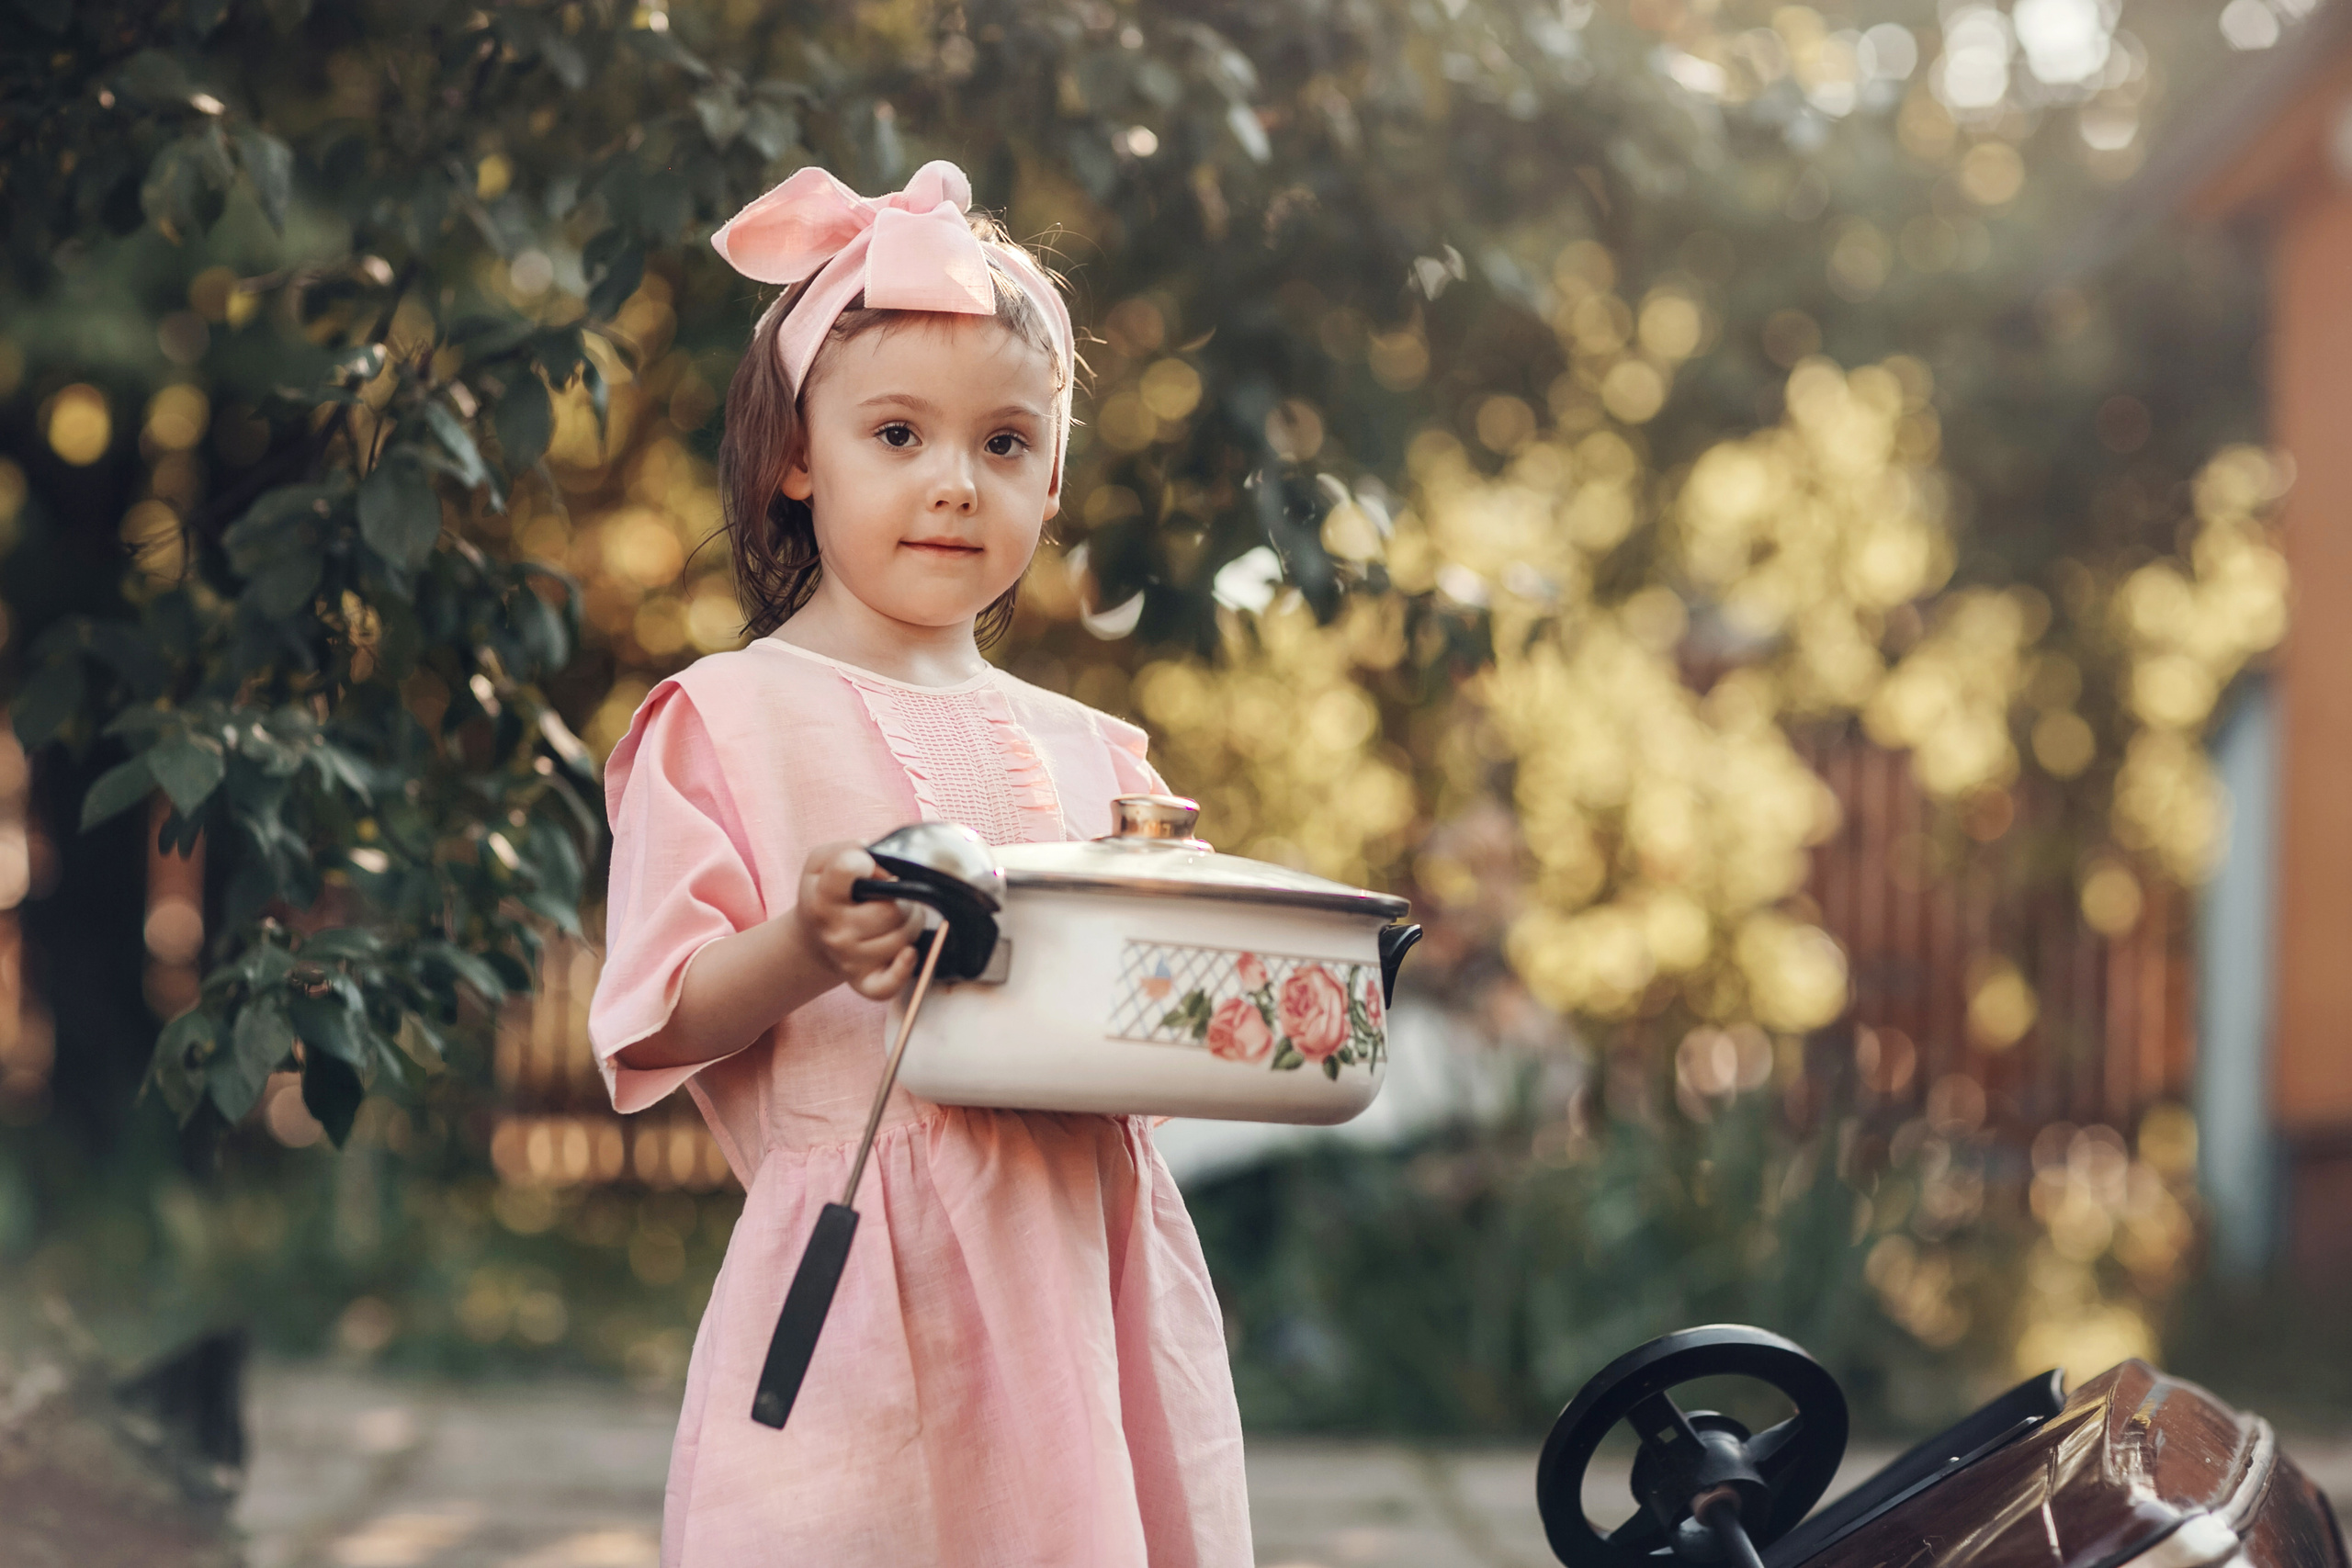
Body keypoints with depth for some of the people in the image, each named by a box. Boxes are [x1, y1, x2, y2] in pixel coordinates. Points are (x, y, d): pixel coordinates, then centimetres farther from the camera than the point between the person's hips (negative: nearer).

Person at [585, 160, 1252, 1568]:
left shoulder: (1087, 755, 16)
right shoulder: (728, 719, 1)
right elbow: (660, 1025, -5)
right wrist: (806, 949, -22)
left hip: (1086, 1272, 5)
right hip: (874, 1284, -4)